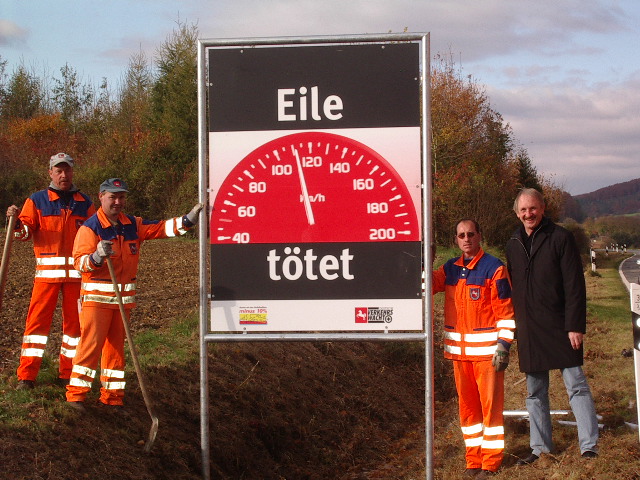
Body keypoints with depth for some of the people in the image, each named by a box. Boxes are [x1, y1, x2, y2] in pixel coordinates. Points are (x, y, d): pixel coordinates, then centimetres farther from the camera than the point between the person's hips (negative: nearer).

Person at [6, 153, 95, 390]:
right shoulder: (36, 200, 6)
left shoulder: (85, 203, 12)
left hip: (77, 271, 2)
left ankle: (68, 373, 16)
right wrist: (17, 222, -23)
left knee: (74, 321, 6)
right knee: (37, 319, -5)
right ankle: (26, 375, -1)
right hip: (47, 270, -2)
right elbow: (25, 232, -3)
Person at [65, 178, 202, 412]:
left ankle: (112, 396, 16)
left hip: (124, 296, 6)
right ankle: (76, 394, -4)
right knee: (91, 343, -10)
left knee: (116, 345, 10)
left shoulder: (133, 225, 8)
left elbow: (162, 228, 3)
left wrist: (189, 219, -12)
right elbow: (80, 262, -18)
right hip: (97, 296, -6)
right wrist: (97, 256, -38)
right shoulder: (90, 228, -10)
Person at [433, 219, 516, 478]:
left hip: (486, 349, -5)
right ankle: (473, 458, 16)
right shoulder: (451, 268, 11)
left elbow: (505, 311, -8)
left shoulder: (493, 268, -7)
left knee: (490, 403, -1)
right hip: (459, 349, 5)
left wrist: (503, 346, -13)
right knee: (466, 403, 9)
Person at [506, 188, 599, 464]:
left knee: (576, 385, -5)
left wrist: (575, 326, -15)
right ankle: (540, 448, 17)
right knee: (535, 393, 10)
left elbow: (575, 285, -9)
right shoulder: (513, 245, 11)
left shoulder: (560, 238, -5)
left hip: (559, 327, -5)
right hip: (528, 331, 6)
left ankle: (589, 446, -4)